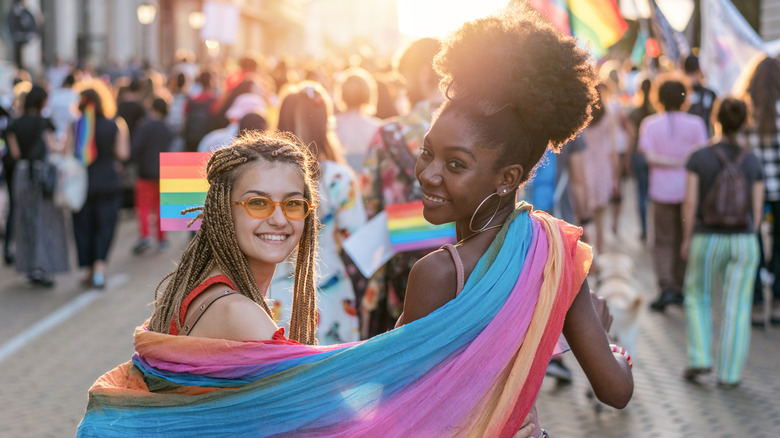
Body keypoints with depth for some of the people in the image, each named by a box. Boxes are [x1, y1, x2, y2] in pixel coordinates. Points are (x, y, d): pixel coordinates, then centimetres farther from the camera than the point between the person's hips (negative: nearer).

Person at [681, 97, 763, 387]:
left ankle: (699, 359, 8)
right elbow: (757, 208, 1)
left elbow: (690, 203, -10)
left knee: (697, 298, 19)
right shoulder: (753, 161, -1)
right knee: (737, 310, 7)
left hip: (707, 241, -1)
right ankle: (729, 374, 7)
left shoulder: (698, 158, -8)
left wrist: (686, 239, 3)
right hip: (743, 241, 1)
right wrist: (747, 242, 13)